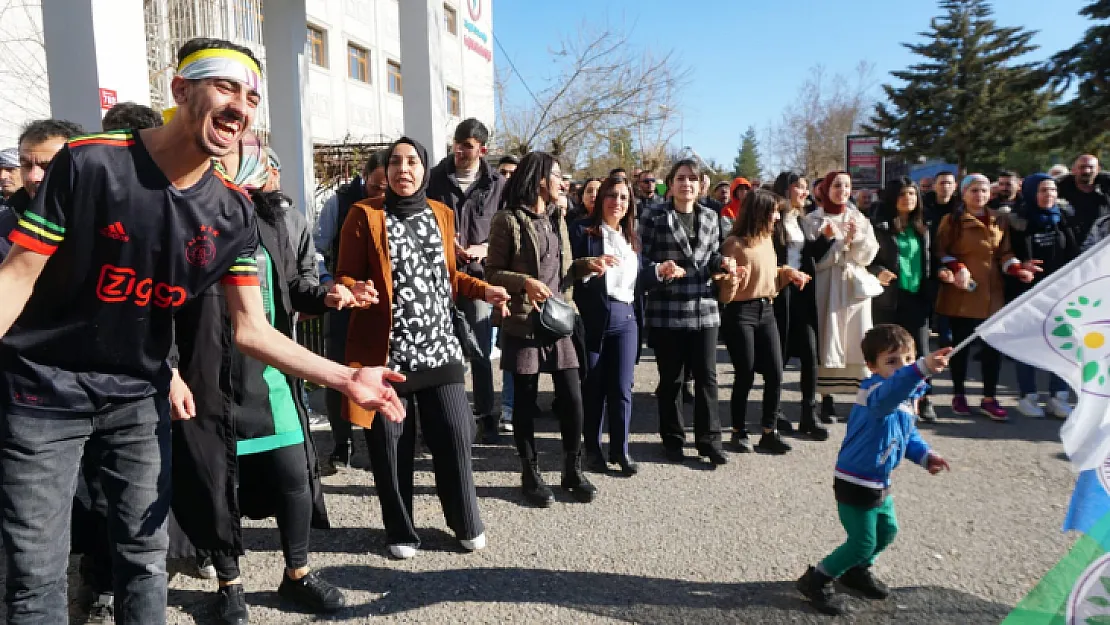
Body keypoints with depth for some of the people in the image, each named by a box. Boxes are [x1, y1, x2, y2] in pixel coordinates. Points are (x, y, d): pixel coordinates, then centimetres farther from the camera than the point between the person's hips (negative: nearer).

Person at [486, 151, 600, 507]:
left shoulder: (557, 219, 15)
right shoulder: (508, 221, -7)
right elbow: (492, 272, -7)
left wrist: (586, 265, 2)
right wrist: (524, 282, -22)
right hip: (523, 324, -5)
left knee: (572, 398, 3)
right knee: (525, 402, 5)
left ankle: (573, 471, 20)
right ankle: (530, 474, 19)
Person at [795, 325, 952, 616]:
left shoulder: (906, 397, 3)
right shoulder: (876, 391, -27)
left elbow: (908, 434, 19)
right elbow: (891, 392, -54)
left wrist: (924, 455, 1)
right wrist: (922, 369, -70)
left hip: (880, 482, 10)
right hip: (856, 482, -10)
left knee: (887, 531, 24)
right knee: (862, 543, -1)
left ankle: (857, 571, 47)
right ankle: (816, 580, 17)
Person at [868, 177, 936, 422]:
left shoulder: (922, 228, 13)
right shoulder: (879, 226, -2)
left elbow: (929, 260, 18)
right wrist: (878, 272, -20)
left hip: (917, 296, 3)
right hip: (888, 296, -3)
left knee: (920, 348, 1)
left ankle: (924, 399, 12)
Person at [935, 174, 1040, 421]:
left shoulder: (999, 222, 13)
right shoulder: (952, 220, 1)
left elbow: (1004, 253, 12)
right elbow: (941, 252, -2)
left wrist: (1017, 268, -7)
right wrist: (957, 268, -18)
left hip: (991, 292, 3)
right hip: (961, 292, -3)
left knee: (992, 345, 2)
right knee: (960, 344, 4)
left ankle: (989, 399, 11)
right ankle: (959, 396, 16)